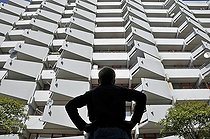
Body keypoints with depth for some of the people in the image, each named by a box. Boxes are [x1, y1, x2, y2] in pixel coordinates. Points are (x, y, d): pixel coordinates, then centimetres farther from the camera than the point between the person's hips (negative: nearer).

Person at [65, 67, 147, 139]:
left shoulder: (91, 93, 18)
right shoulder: (120, 91, 17)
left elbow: (70, 106, 12)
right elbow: (142, 97, 7)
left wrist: (82, 125, 7)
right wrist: (134, 121, 6)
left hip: (97, 131, 1)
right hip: (119, 132, 0)